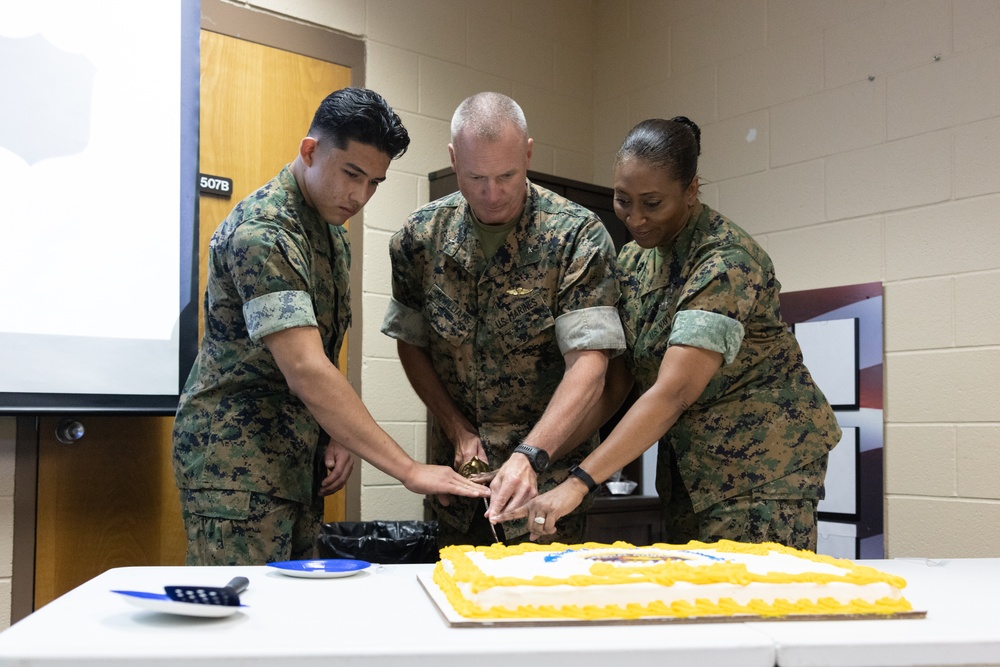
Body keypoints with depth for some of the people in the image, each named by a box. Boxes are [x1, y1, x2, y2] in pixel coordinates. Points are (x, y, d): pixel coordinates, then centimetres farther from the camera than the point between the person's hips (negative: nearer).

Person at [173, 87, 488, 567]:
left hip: (298, 463, 9)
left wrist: (335, 435, 1)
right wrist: (409, 470, -30)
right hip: (237, 460, -9)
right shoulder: (261, 231, -20)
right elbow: (305, 371, -30)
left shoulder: (332, 232, 11)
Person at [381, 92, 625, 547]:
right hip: (454, 475, 3)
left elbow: (588, 364, -22)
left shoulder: (578, 236, -15)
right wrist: (457, 429, -3)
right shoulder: (420, 236, -4)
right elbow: (410, 343, 7)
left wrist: (530, 455, -34)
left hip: (546, 472, -3)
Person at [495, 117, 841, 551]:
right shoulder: (632, 260, 3)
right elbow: (613, 383, 1)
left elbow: (672, 392, -31)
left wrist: (577, 483, -36)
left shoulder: (727, 261, -21)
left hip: (762, 464, -6)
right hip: (688, 467, 7)